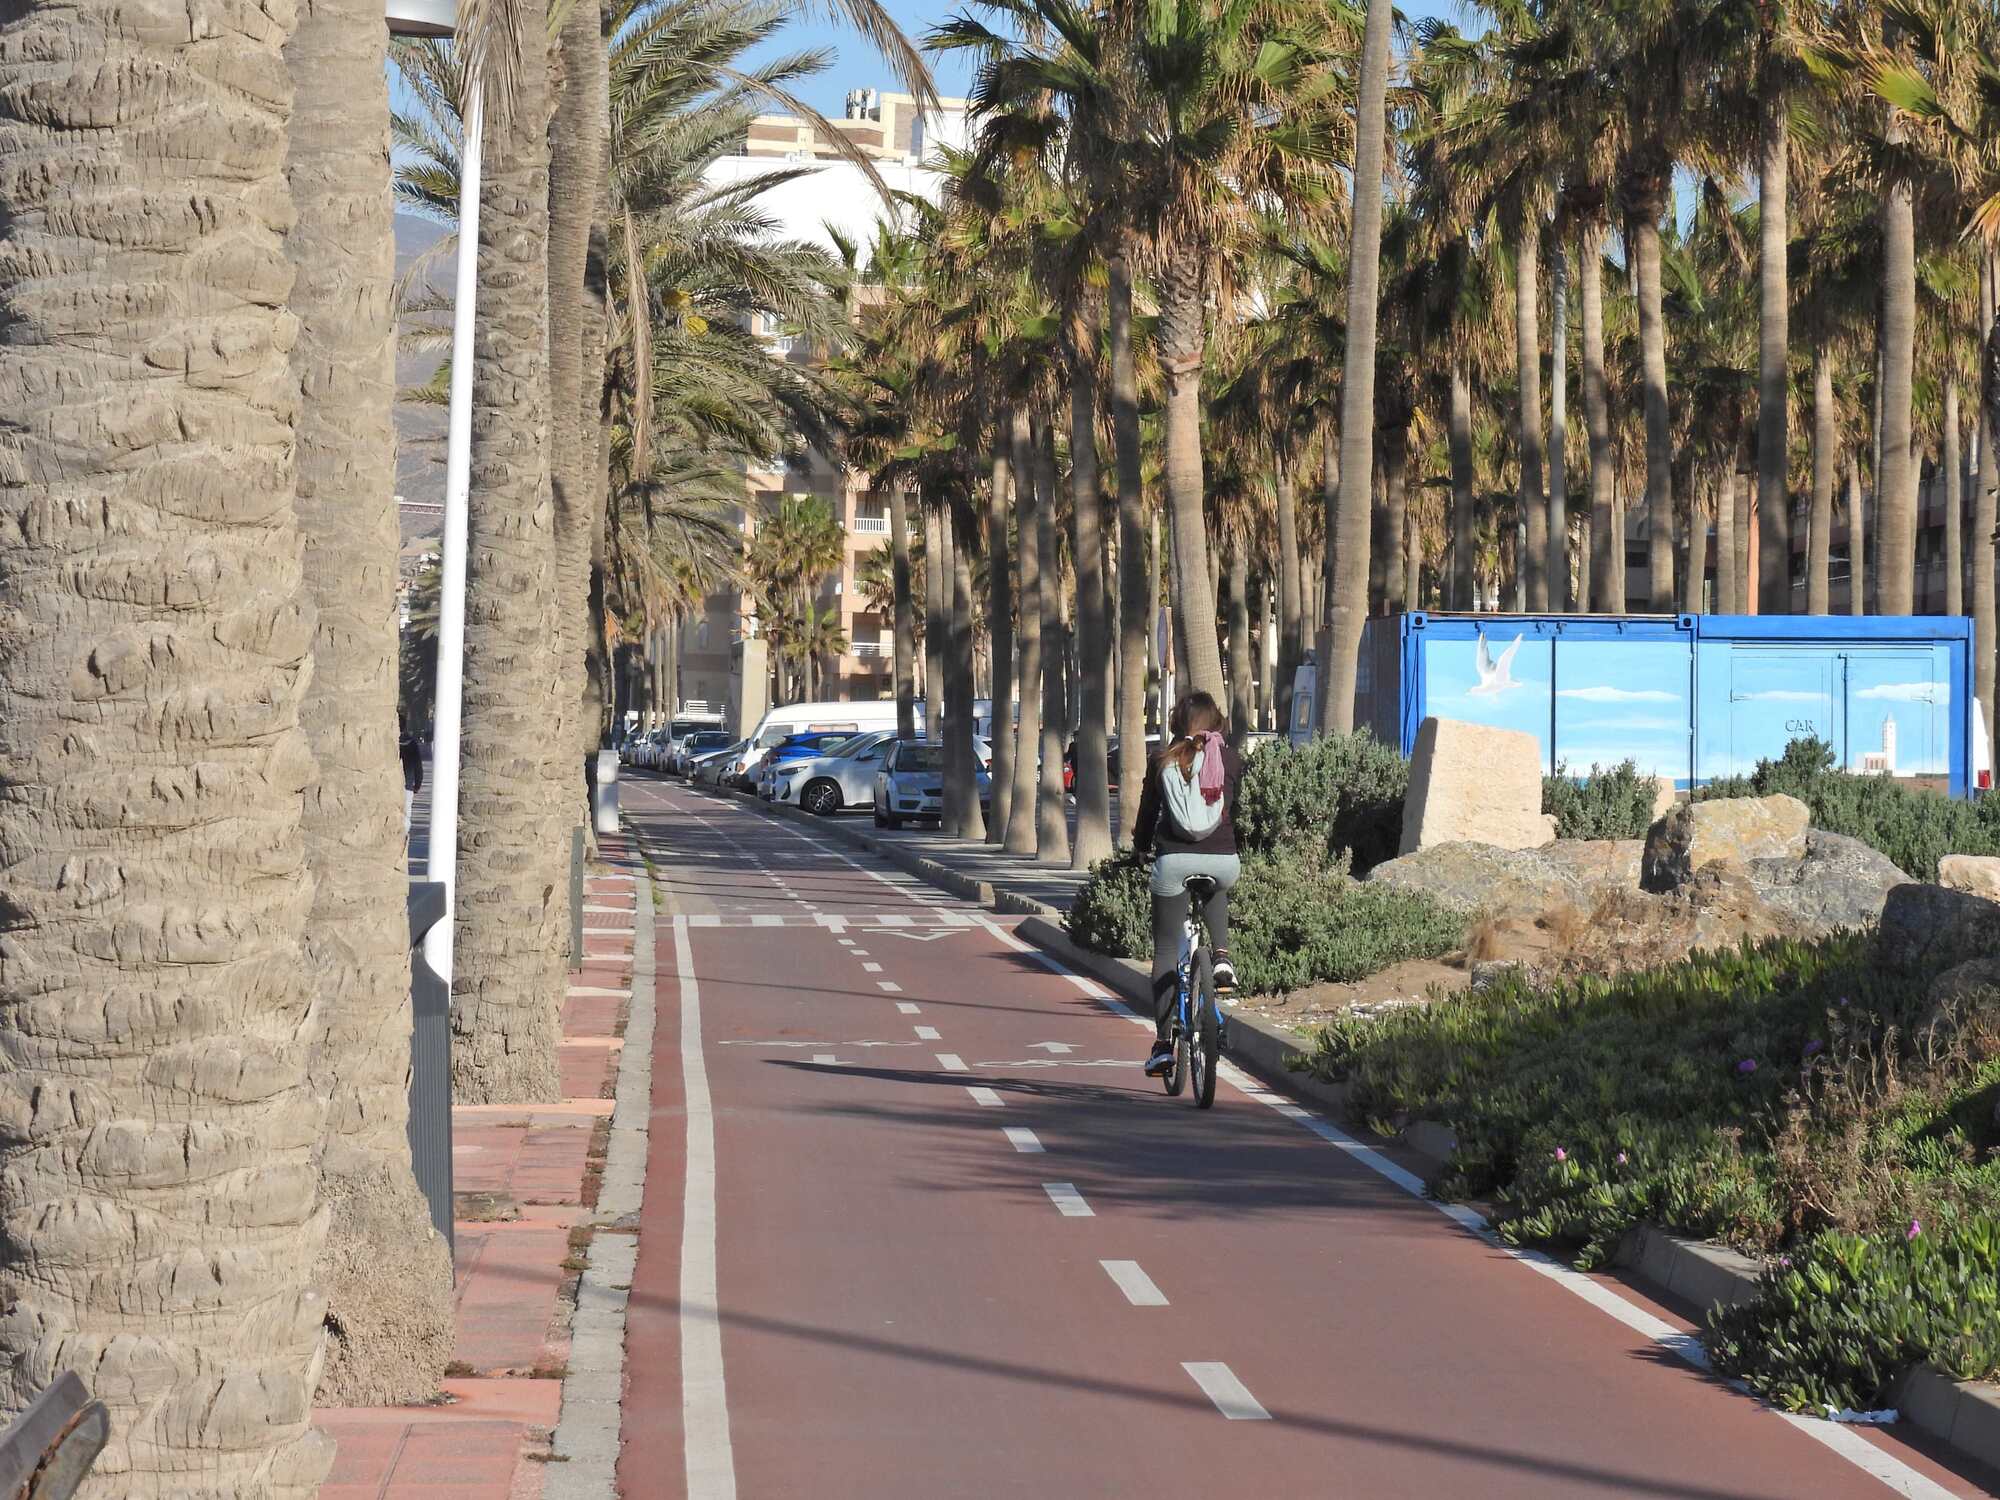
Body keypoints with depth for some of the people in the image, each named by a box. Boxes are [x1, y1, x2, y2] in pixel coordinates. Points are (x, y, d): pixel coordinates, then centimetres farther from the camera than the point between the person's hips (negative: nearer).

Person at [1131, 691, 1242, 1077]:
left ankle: (1163, 1044, 3)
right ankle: (1221, 955, 16)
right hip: (1224, 861, 1)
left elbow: (1147, 815, 11)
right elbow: (1243, 814, 12)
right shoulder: (1231, 761, 6)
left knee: (1166, 950, 10)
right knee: (1216, 891, 40)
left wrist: (1142, 844, 31)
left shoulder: (1164, 762, 5)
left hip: (1174, 860, -1)